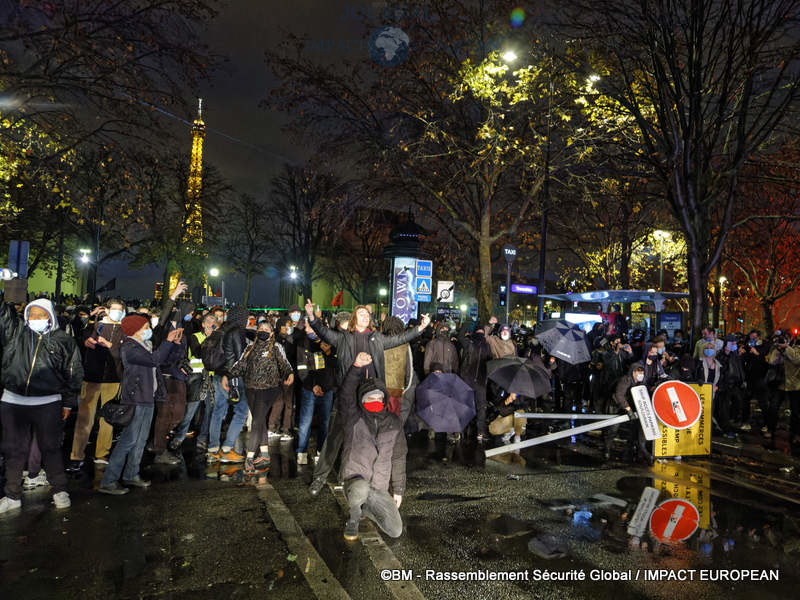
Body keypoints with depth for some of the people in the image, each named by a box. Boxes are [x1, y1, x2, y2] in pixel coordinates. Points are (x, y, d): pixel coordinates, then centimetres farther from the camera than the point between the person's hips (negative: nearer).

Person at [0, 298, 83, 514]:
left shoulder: (64, 341, 1)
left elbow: (73, 374, 3)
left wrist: (68, 403, 2)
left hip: (48, 404, -2)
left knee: (50, 448, 8)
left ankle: (59, 490, 21)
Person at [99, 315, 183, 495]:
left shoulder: (144, 345, 15)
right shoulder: (129, 347, -15)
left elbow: (163, 360, 20)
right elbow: (154, 359, -26)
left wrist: (173, 343, 10)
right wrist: (168, 341, -19)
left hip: (148, 398, 10)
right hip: (136, 399, -10)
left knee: (141, 439, 14)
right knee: (128, 440, -8)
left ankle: (131, 475, 25)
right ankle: (107, 482, -1)